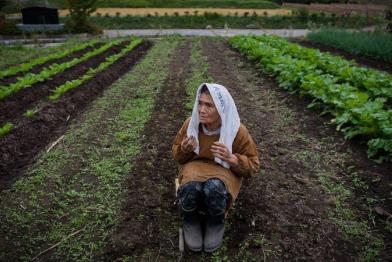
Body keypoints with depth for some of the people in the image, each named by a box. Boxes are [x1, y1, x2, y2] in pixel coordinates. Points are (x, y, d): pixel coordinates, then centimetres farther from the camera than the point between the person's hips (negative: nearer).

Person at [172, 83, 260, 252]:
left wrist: (231, 158, -28)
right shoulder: (191, 123, -11)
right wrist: (184, 149, -21)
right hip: (195, 165, 2)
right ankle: (191, 222, -1)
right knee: (190, 188, -35)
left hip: (224, 170, -1)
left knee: (214, 189, -37)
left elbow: (253, 165, -7)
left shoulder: (237, 131, -18)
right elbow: (177, 156, 5)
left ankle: (216, 224, -3)